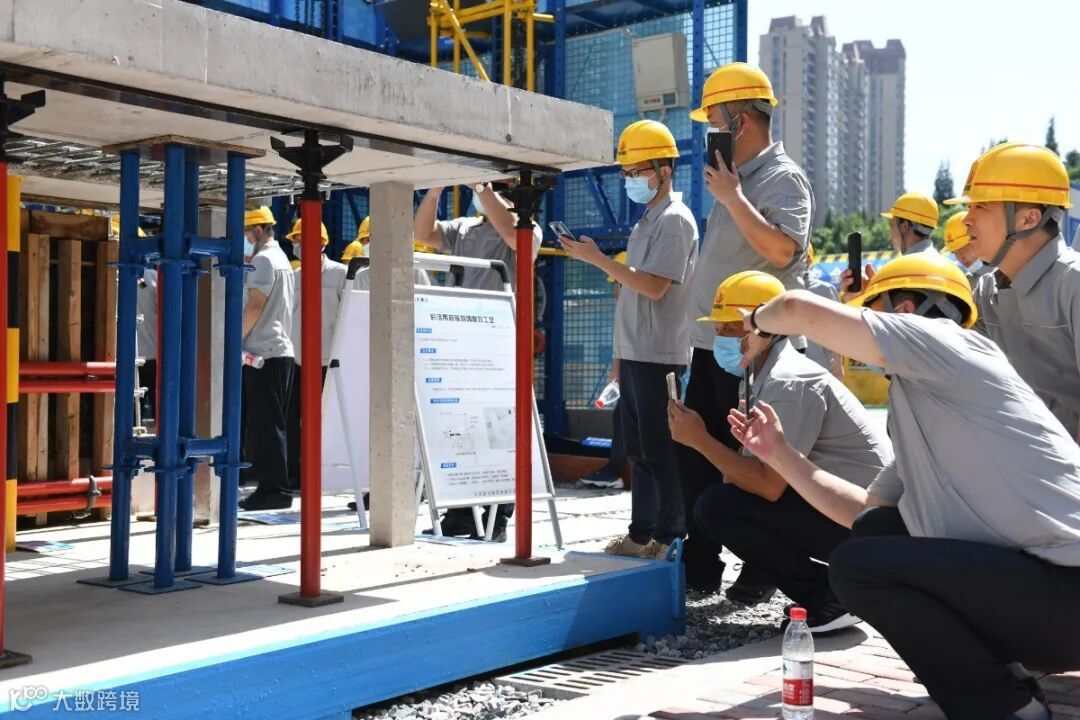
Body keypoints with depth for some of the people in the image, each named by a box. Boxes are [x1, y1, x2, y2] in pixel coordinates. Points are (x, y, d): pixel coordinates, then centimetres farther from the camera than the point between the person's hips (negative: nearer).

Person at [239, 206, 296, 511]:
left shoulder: (264, 259, -9)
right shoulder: (280, 258, 20)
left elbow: (255, 306, -15)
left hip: (264, 352, -10)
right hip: (279, 350, 10)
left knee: (264, 423, -7)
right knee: (268, 422, 11)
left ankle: (273, 489, -6)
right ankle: (271, 486, 14)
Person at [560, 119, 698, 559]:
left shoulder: (674, 219, -9)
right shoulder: (647, 221, 20)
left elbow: (655, 286, -19)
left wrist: (599, 259, -18)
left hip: (659, 354, -10)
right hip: (635, 353, 10)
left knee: (659, 448, -6)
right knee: (638, 448, 12)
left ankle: (669, 537, 1)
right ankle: (641, 534, 20)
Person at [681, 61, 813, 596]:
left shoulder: (782, 178, -11)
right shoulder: (738, 178, 17)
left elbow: (781, 250, -28)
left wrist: (731, 197, -23)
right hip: (714, 344, 10)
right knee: (695, 456, 12)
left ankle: (761, 572, 10)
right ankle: (700, 565, 21)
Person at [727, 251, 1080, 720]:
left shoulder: (942, 341, -6)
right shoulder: (919, 420, 21)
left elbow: (800, 309, -12)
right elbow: (862, 512, 25)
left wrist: (759, 319, 11)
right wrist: (781, 454, 23)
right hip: (1035, 572, 9)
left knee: (856, 565, -11)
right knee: (874, 529, 16)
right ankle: (989, 670, 13)